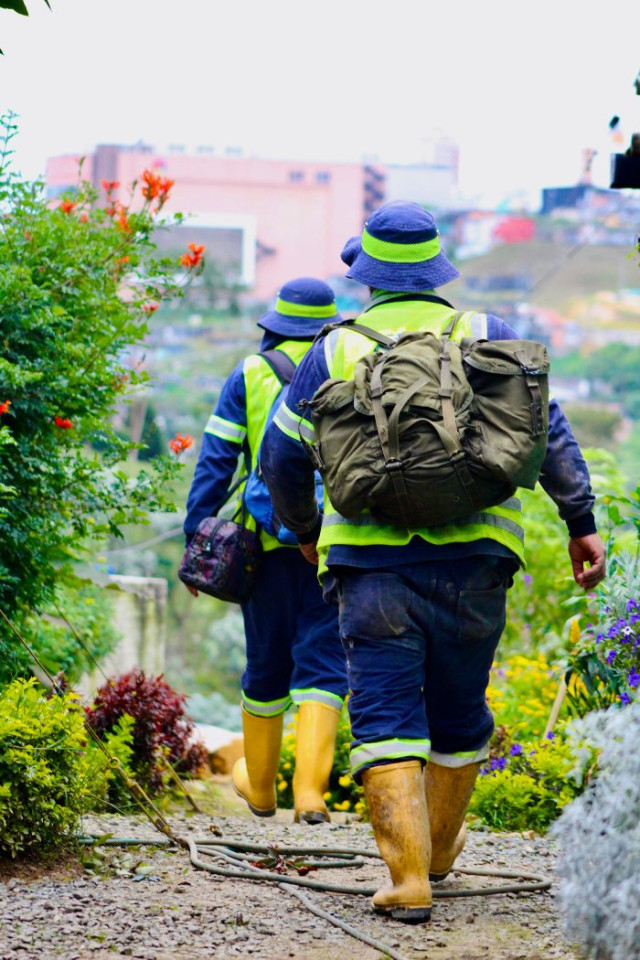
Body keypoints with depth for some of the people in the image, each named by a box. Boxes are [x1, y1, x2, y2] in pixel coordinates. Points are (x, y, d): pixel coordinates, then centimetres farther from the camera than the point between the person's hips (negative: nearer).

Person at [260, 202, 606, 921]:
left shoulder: (336, 350, 7)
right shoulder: (484, 336, 7)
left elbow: (281, 456, 12)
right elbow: (546, 430, -1)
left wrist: (305, 530, 28)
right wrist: (581, 523, 2)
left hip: (371, 558, -1)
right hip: (472, 559, 1)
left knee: (385, 717, -2)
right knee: (459, 713, 17)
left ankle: (408, 877, -12)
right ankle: (439, 848, 35)